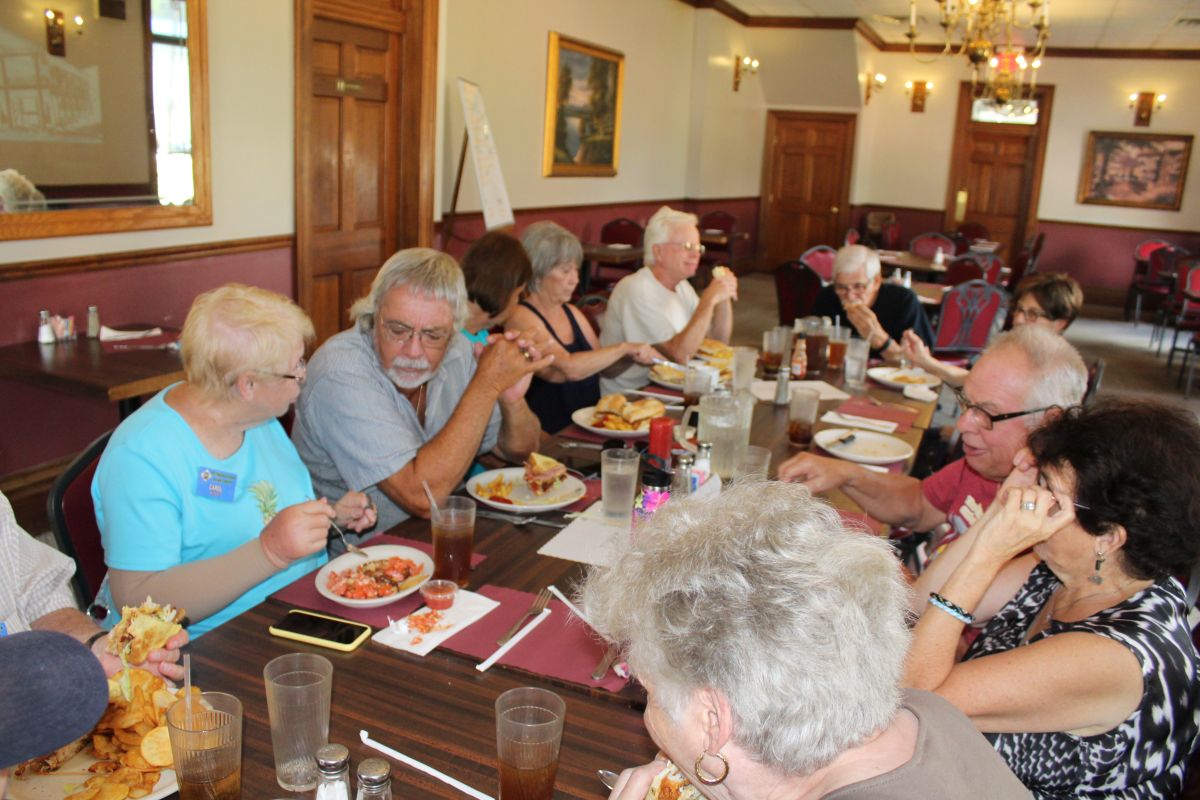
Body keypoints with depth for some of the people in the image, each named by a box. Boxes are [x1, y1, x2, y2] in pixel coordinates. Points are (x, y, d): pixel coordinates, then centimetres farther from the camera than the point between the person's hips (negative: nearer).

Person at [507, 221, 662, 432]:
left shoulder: (572, 313, 14)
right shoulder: (521, 317, -10)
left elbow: (604, 366, 21)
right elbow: (569, 368, -23)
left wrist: (633, 356, 2)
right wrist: (624, 348, -15)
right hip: (550, 438, -7)